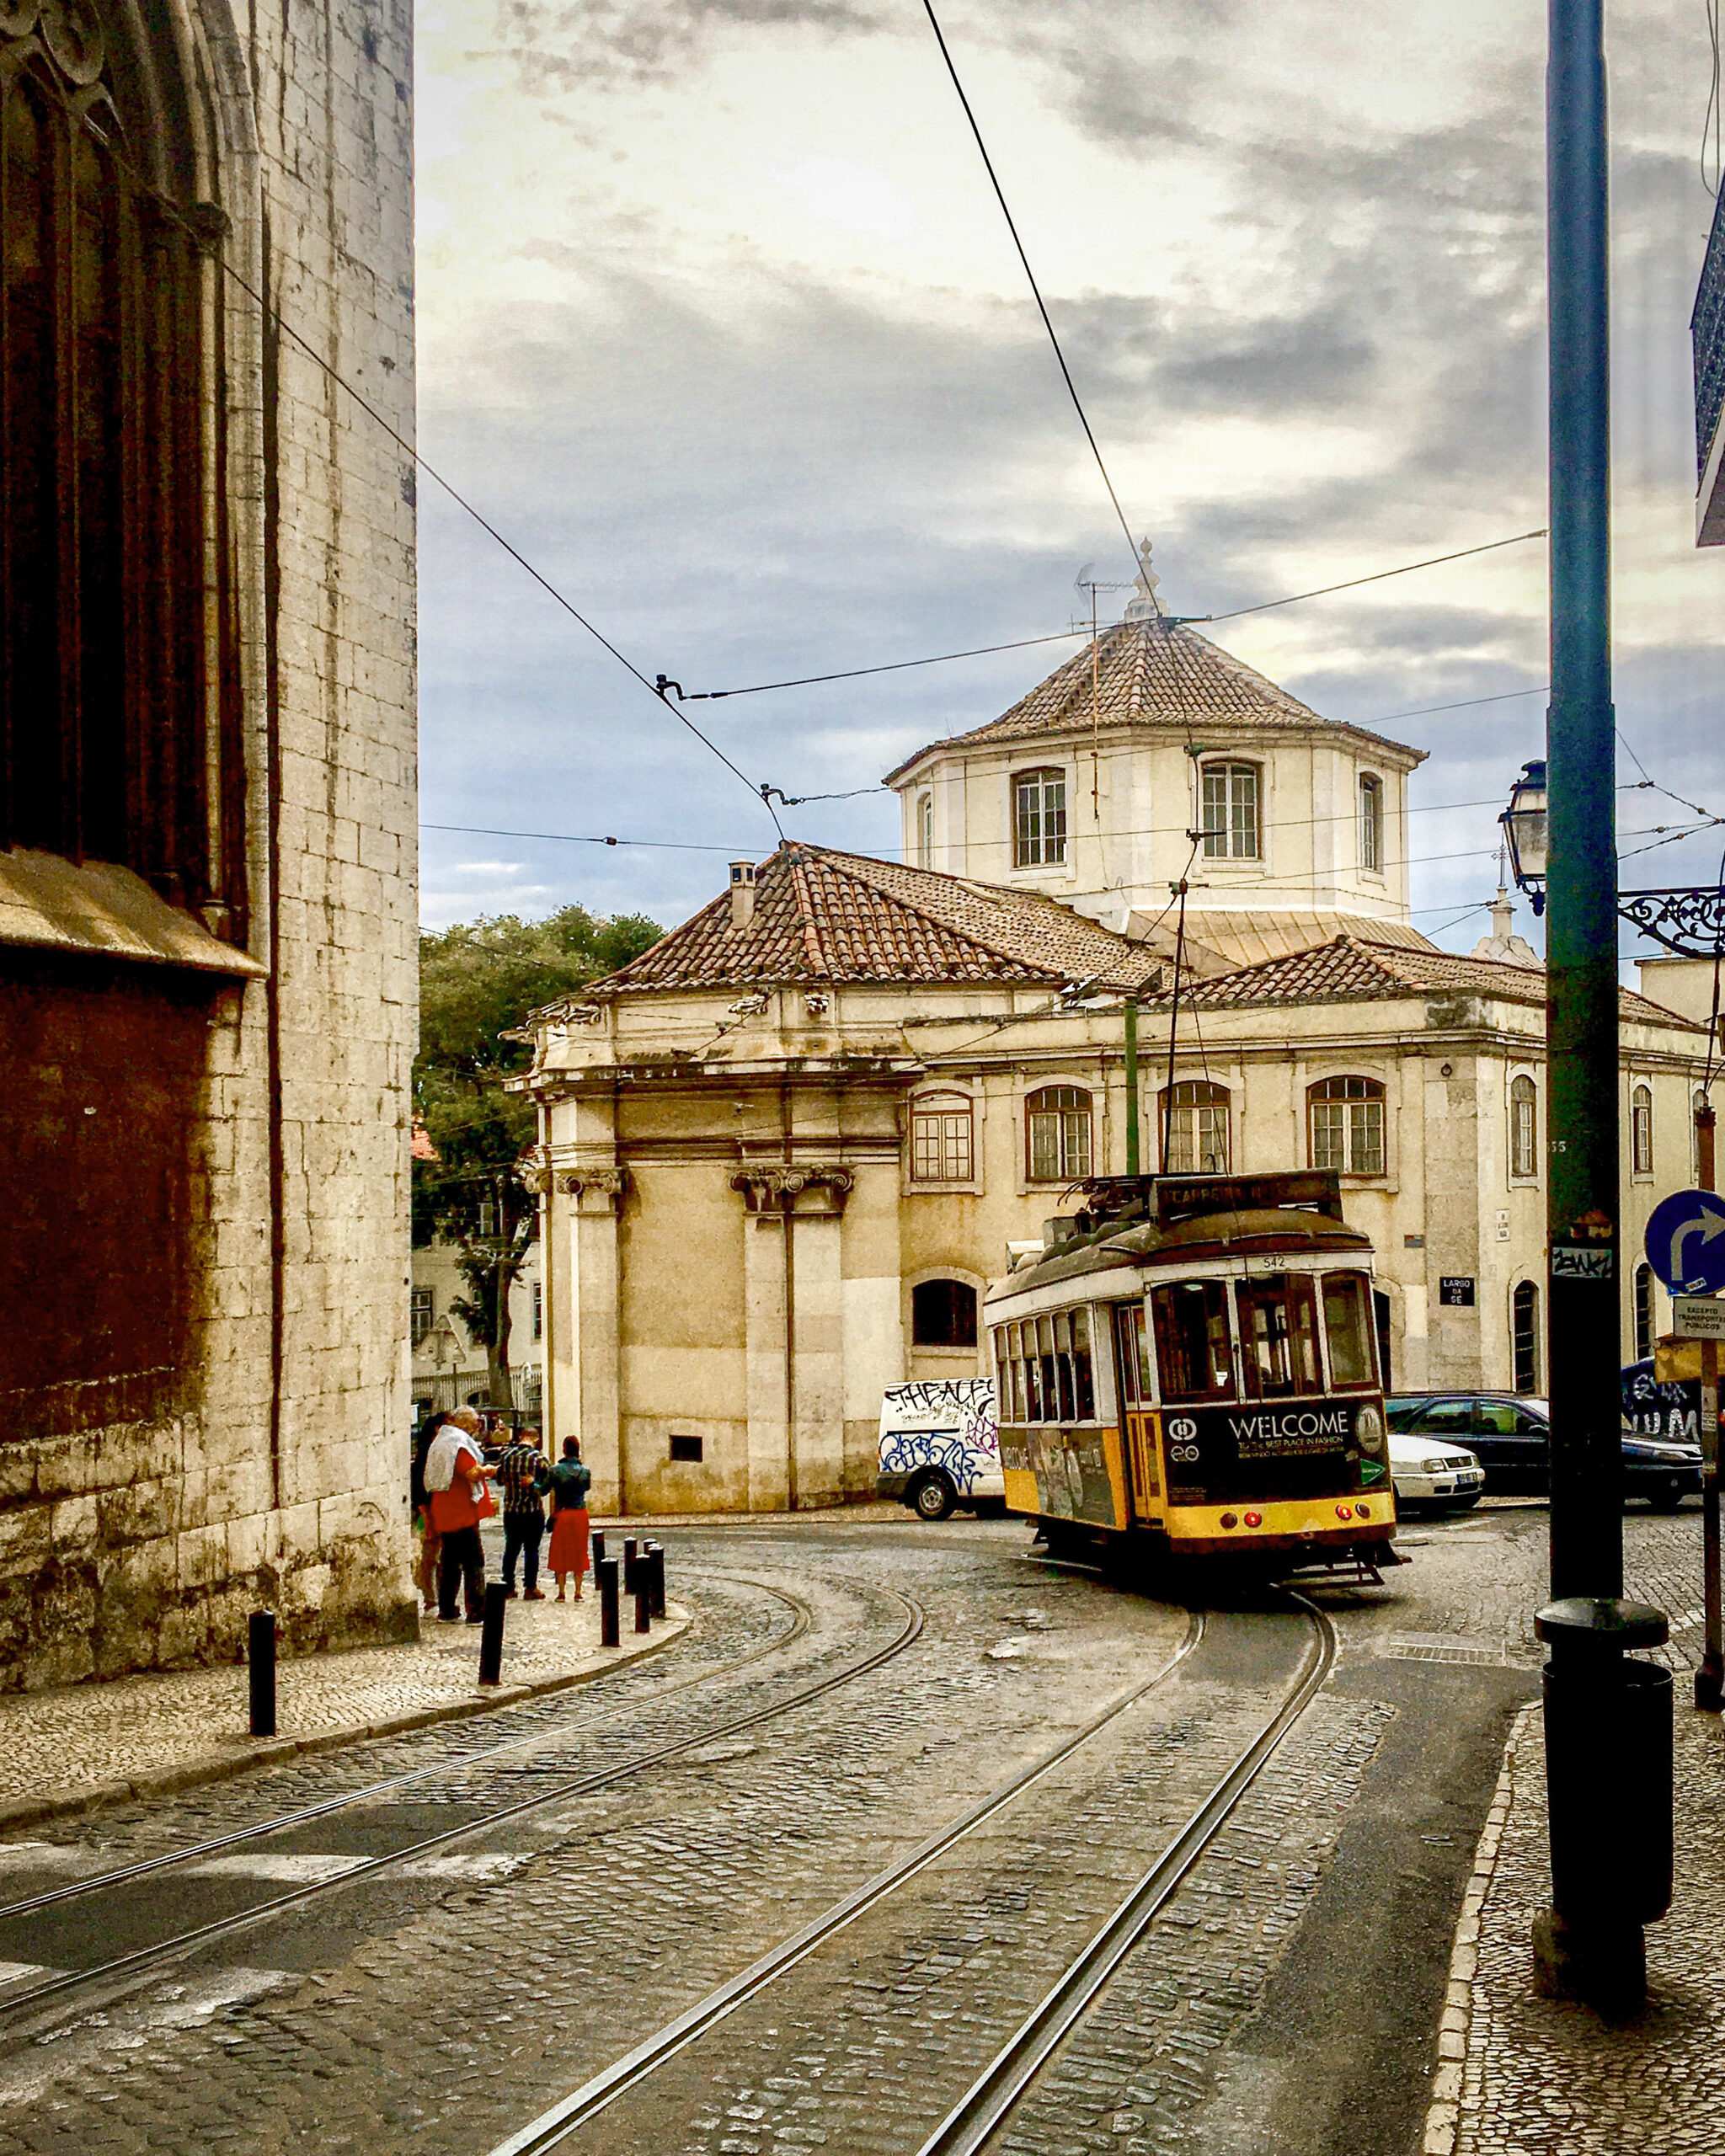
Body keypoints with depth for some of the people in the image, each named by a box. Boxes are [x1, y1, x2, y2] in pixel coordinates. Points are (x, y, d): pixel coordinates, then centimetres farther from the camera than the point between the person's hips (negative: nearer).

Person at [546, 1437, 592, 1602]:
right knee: (579, 1553, 8)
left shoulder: (556, 1471, -7)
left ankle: (561, 1593, 5)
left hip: (562, 1514, -1)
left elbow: (553, 1496, -2)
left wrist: (552, 1516, 8)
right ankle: (578, 1592, 8)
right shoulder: (584, 1471, -3)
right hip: (580, 1513, 1)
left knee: (561, 1553, 6)